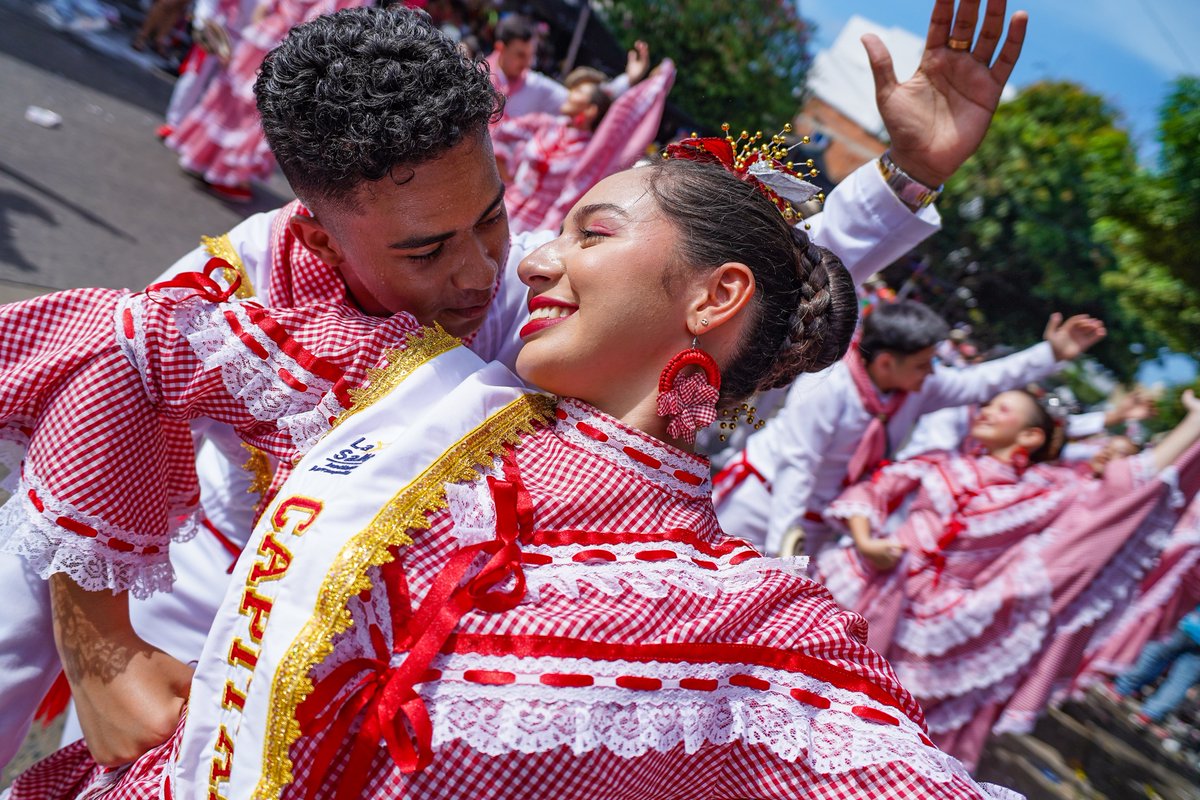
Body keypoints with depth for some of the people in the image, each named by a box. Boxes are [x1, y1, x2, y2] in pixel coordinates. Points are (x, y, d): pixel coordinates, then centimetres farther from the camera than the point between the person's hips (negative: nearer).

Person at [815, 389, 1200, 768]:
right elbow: (869, 492, 6)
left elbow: (1135, 480, 3)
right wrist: (865, 543, -12)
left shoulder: (1047, 491, 7)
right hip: (875, 589, 1)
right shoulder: (940, 465, 9)